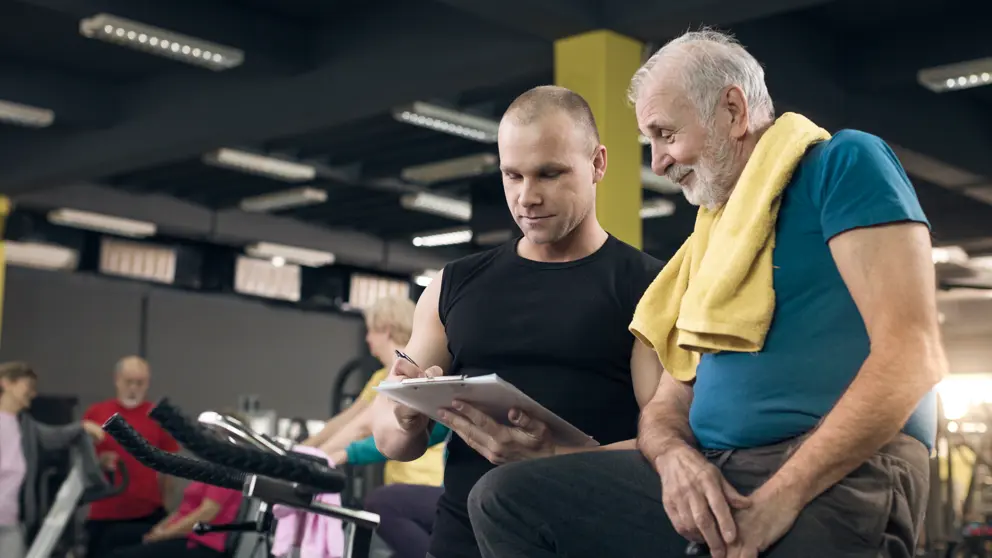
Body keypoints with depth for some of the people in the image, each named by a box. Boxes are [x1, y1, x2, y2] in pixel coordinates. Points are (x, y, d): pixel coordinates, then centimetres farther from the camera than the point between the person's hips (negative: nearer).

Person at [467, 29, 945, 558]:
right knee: (504, 498, -6)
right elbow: (668, 406, 19)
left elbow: (912, 355, -12)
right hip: (712, 480, 8)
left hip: (836, 477, -7)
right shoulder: (711, 240, 22)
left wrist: (782, 496, -17)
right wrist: (675, 456, -6)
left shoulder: (843, 164, 0)